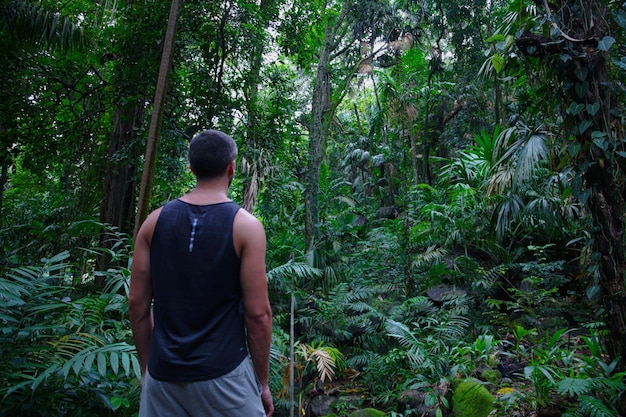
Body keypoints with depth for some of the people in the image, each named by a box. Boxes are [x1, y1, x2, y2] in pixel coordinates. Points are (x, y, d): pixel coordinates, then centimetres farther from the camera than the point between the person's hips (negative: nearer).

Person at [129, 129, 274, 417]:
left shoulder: (155, 221, -1)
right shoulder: (245, 225, -12)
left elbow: (137, 305, 3)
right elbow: (257, 314, -13)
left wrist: (147, 367, 15)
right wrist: (263, 381, 0)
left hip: (163, 375, 4)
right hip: (222, 374, -3)